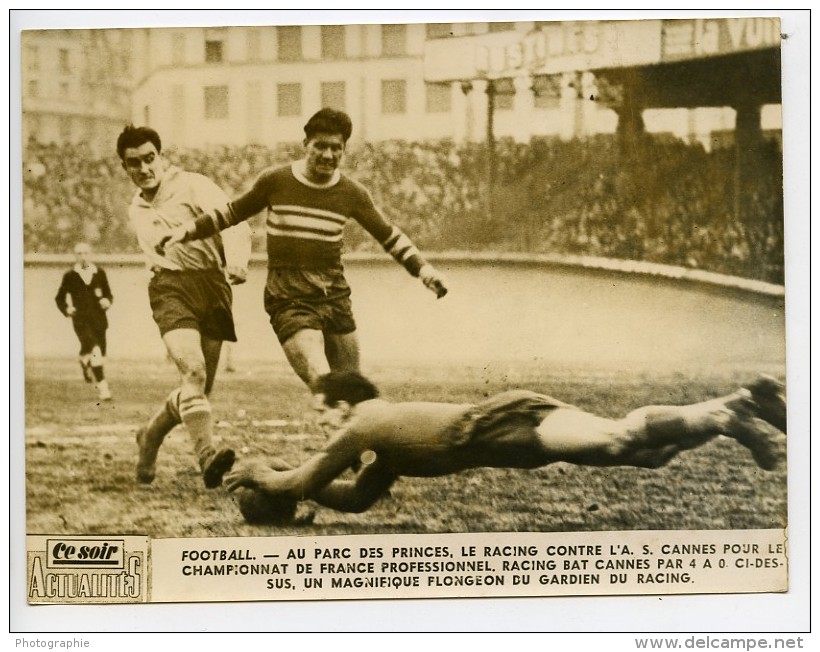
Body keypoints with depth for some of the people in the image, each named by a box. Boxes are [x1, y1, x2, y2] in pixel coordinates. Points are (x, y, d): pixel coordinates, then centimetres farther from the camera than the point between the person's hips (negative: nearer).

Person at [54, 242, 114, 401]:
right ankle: (103, 387, -22)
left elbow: (108, 294, 16)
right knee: (94, 350, -23)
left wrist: (107, 301, -6)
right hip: (81, 319, -3)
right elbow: (59, 298, 14)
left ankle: (85, 361, 46)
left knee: (100, 353, 10)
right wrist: (66, 309, -4)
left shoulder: (99, 273, 8)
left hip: (99, 319, 3)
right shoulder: (70, 276, 4)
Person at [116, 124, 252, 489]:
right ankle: (207, 458, -34)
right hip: (170, 288, 1)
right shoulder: (136, 210, 22)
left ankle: (151, 435, 29)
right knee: (193, 370, -25)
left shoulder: (194, 186, 3)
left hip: (210, 284, -1)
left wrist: (236, 260, -32)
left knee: (201, 386, 2)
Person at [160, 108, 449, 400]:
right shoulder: (275, 181, -1)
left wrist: (423, 268, 6)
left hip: (335, 296, 4)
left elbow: (389, 235, 16)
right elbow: (234, 213, 14)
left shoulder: (352, 193, 4)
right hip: (289, 300, -3)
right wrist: (188, 231, 10)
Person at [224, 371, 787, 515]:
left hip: (506, 426, -8)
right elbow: (356, 499, 38)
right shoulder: (388, 434, 29)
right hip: (510, 426, 8)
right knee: (646, 451, 5)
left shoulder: (363, 427, 4)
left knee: (616, 440, -27)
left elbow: (298, 485, 5)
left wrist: (258, 475, 24)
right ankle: (745, 402, 1)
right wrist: (293, 475, 35)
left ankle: (726, 419, -30)